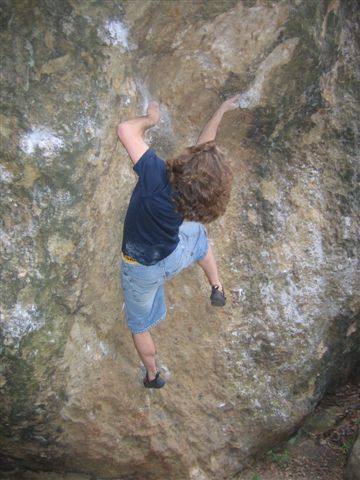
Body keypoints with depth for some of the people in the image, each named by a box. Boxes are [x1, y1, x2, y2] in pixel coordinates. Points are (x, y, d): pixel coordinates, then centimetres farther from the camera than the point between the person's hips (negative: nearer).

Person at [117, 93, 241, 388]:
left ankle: (153, 375, 44)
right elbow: (207, 141, -8)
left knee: (139, 324, 24)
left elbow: (126, 129, -38)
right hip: (175, 256, 3)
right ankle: (217, 287, 49)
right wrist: (221, 110, 8)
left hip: (142, 268, -3)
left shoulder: (158, 176, -42)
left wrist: (151, 118, -17)